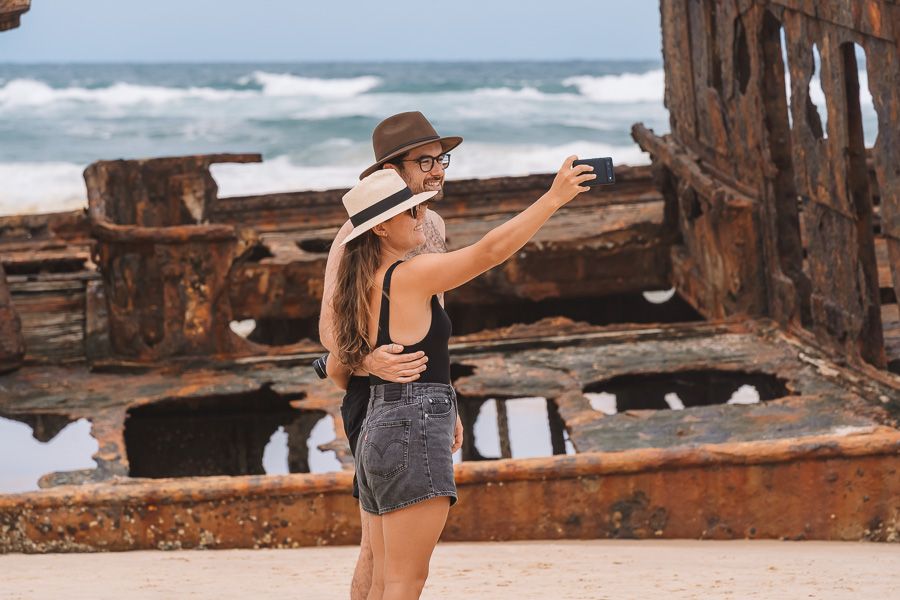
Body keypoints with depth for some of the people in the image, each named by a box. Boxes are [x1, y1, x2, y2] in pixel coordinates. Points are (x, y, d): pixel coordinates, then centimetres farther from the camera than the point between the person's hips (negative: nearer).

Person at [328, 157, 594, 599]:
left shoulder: (361, 287, 14)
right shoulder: (411, 275, -11)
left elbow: (336, 369, 23)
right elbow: (490, 250, -17)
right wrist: (552, 199, -13)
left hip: (376, 431, 9)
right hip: (414, 432, -9)